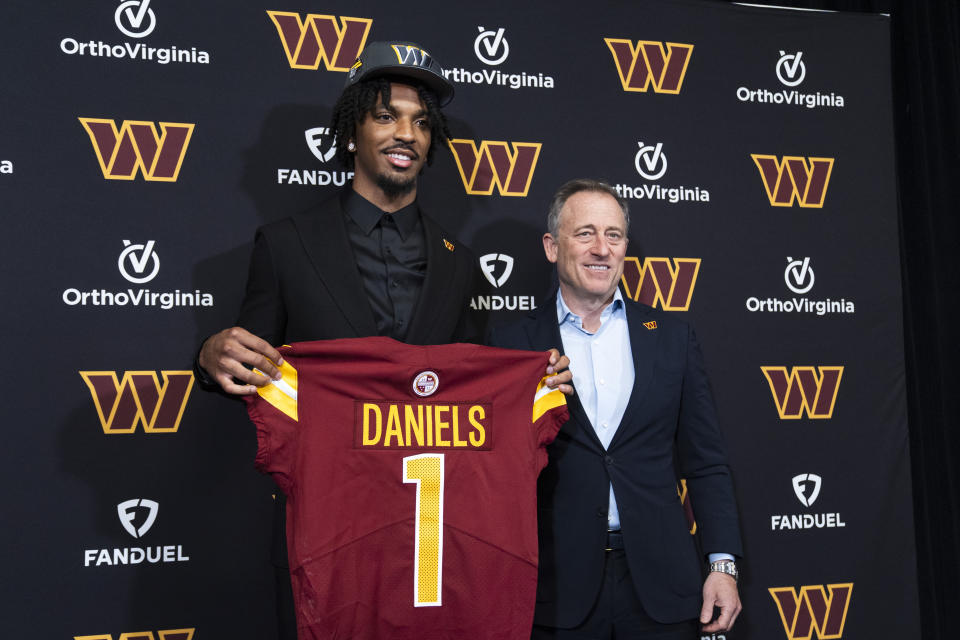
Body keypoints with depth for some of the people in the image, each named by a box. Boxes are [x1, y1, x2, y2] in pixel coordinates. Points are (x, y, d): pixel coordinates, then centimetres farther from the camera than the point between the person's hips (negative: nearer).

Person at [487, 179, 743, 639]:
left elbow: (705, 463, 7)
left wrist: (723, 564, 1)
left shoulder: (671, 336, 6)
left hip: (660, 583, 2)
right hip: (558, 588, -1)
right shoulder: (511, 344, 0)